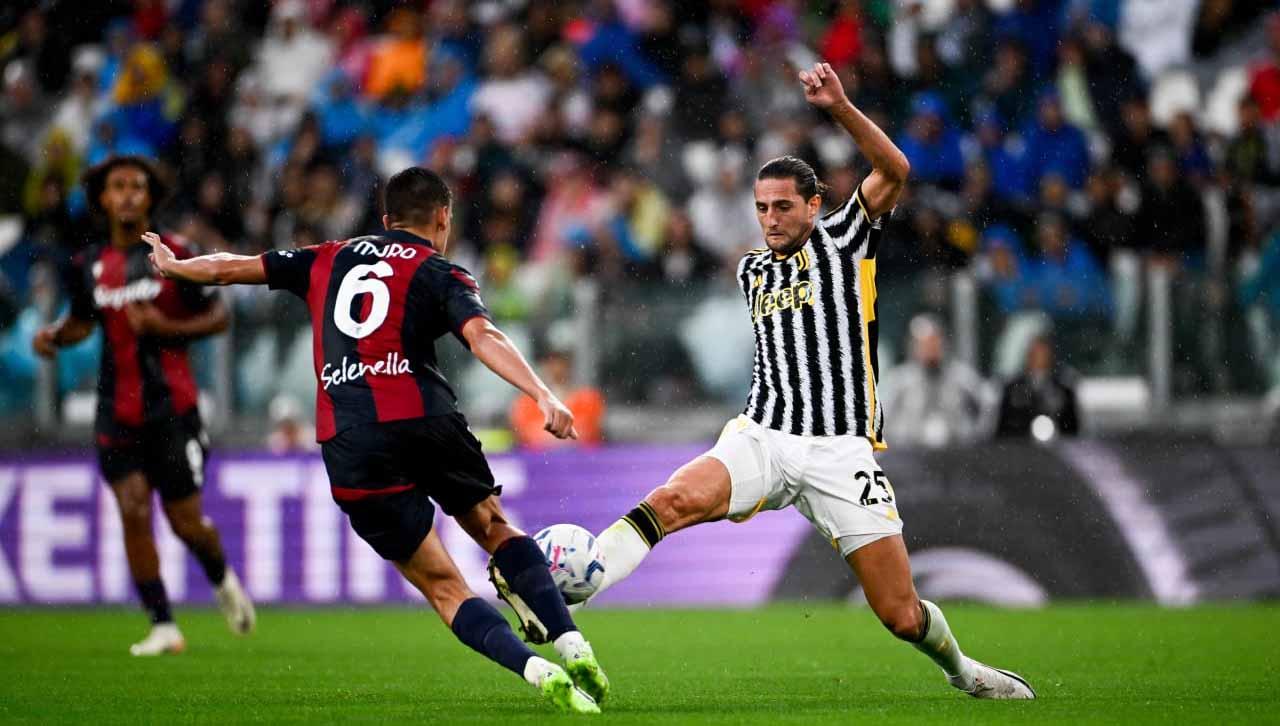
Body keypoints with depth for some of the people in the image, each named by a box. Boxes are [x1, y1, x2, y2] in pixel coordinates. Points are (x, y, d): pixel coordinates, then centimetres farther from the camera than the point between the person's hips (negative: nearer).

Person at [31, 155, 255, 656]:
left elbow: (218, 316, 0)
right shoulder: (88, 266, 4)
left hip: (172, 407, -2)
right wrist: (54, 336, 0)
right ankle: (163, 627, -1)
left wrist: (168, 328, -16)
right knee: (133, 512, -9)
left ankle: (223, 581, 34)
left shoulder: (174, 257, -5)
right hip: (117, 412, 2)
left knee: (186, 523, 1)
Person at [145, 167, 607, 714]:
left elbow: (230, 268, 29)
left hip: (348, 444, 2)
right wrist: (543, 396, -22)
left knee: (443, 587, 4)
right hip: (425, 420, -2)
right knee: (495, 529, 21)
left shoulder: (329, 259, 22)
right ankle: (572, 646, 5)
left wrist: (171, 265, 48)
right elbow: (482, 336, -10)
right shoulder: (442, 275, 10)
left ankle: (537, 671, -15)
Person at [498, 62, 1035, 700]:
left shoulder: (842, 240, 2)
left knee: (902, 615, -3)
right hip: (762, 438, 3)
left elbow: (893, 172, -15)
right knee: (674, 500, -29)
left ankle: (959, 668, 29)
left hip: (840, 451, -3)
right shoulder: (752, 270, 17)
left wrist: (840, 108, -28)